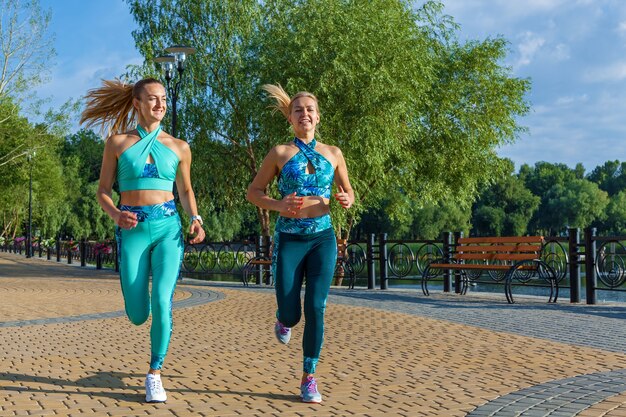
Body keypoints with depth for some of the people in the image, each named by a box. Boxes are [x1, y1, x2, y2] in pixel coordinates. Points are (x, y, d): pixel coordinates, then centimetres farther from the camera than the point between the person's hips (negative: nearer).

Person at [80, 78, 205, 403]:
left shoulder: (179, 147, 9)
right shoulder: (117, 143, 5)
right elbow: (103, 191, 7)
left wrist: (196, 218, 0)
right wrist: (116, 215, -14)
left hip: (168, 227, 1)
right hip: (132, 230, 0)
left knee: (162, 301, -17)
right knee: (138, 316, -1)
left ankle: (154, 375, 0)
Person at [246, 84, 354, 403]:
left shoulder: (333, 153, 7)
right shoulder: (280, 153, 0)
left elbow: (348, 191, 17)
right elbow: (253, 192, 5)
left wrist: (346, 200, -7)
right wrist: (278, 205, -14)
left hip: (323, 238, 2)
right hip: (289, 239, -1)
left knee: (315, 308, -6)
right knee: (291, 314, -2)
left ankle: (309, 378, 6)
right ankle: (284, 320, 38)